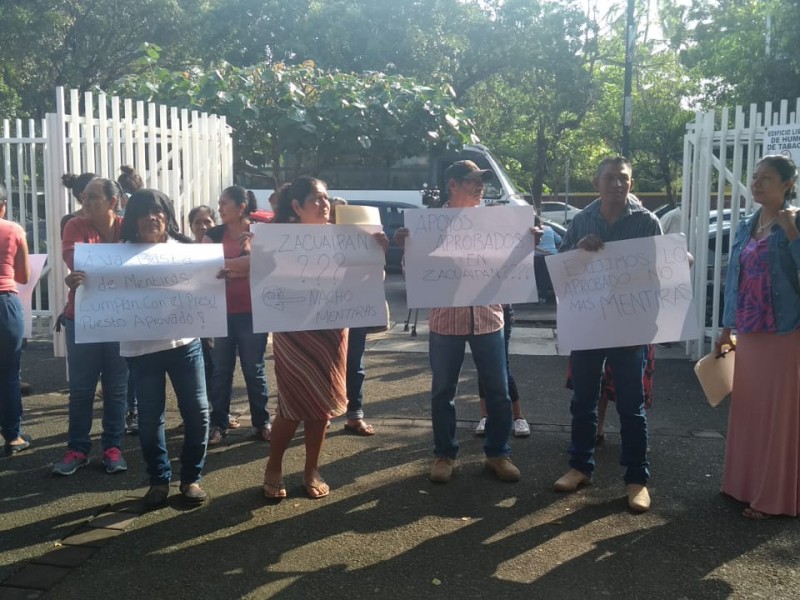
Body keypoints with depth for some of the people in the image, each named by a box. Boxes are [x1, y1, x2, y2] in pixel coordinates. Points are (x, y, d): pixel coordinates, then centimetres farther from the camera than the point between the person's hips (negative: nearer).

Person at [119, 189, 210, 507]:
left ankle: (191, 477, 20)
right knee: (150, 417, 5)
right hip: (141, 347, -1)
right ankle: (159, 480, 22)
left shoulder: (184, 248, 6)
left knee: (197, 411, 3)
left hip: (184, 340, 2)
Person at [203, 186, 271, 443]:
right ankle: (219, 423, 15)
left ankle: (262, 422, 16)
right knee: (221, 369, 6)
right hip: (222, 311, 2)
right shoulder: (213, 234, 6)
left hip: (252, 312, -2)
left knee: (254, 369, 5)